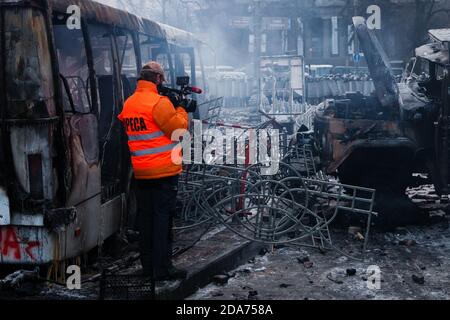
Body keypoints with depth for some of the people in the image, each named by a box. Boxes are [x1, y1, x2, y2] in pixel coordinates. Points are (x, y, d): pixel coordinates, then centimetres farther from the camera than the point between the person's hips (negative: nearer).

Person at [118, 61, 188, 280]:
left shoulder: (128, 104, 10)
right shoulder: (160, 103, -15)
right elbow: (179, 130, -11)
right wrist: (181, 109, 4)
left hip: (141, 172, 7)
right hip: (164, 171, -7)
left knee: (145, 218, 12)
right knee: (163, 218, -3)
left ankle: (148, 265, 20)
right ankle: (162, 269, 1)